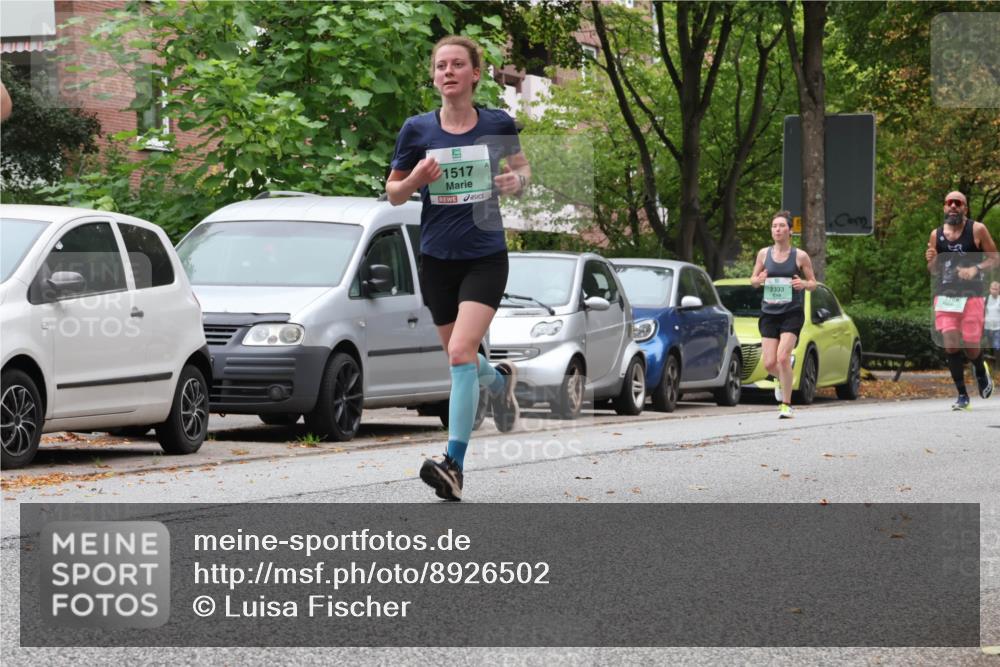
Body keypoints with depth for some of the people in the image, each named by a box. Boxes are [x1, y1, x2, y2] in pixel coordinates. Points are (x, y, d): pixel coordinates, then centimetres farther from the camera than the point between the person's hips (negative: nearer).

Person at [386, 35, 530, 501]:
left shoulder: (497, 125, -2)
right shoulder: (417, 130, -1)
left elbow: (521, 167, 16)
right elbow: (393, 193, 6)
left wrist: (516, 180, -8)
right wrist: (415, 179, -16)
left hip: (486, 257, -3)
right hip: (437, 258, 3)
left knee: (460, 353, -18)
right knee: (459, 357, 14)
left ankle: (454, 464, -19)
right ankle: (499, 381, 50)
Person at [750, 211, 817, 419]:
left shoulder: (800, 256, -2)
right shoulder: (764, 254, 5)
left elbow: (813, 283, 5)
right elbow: (753, 280, 14)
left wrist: (803, 283, -18)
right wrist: (758, 280, -10)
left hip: (792, 314, -3)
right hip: (769, 313, 3)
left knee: (783, 357, -19)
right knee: (769, 363, -2)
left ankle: (786, 404, -9)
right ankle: (782, 380, 34)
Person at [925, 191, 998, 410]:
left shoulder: (977, 230, -2)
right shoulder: (936, 235, 8)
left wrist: (975, 270, -16)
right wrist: (931, 261, -7)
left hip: (972, 295, -2)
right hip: (945, 296, 2)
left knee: (971, 346, -2)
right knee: (951, 345, -9)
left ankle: (981, 373, 33)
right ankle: (962, 395, -1)